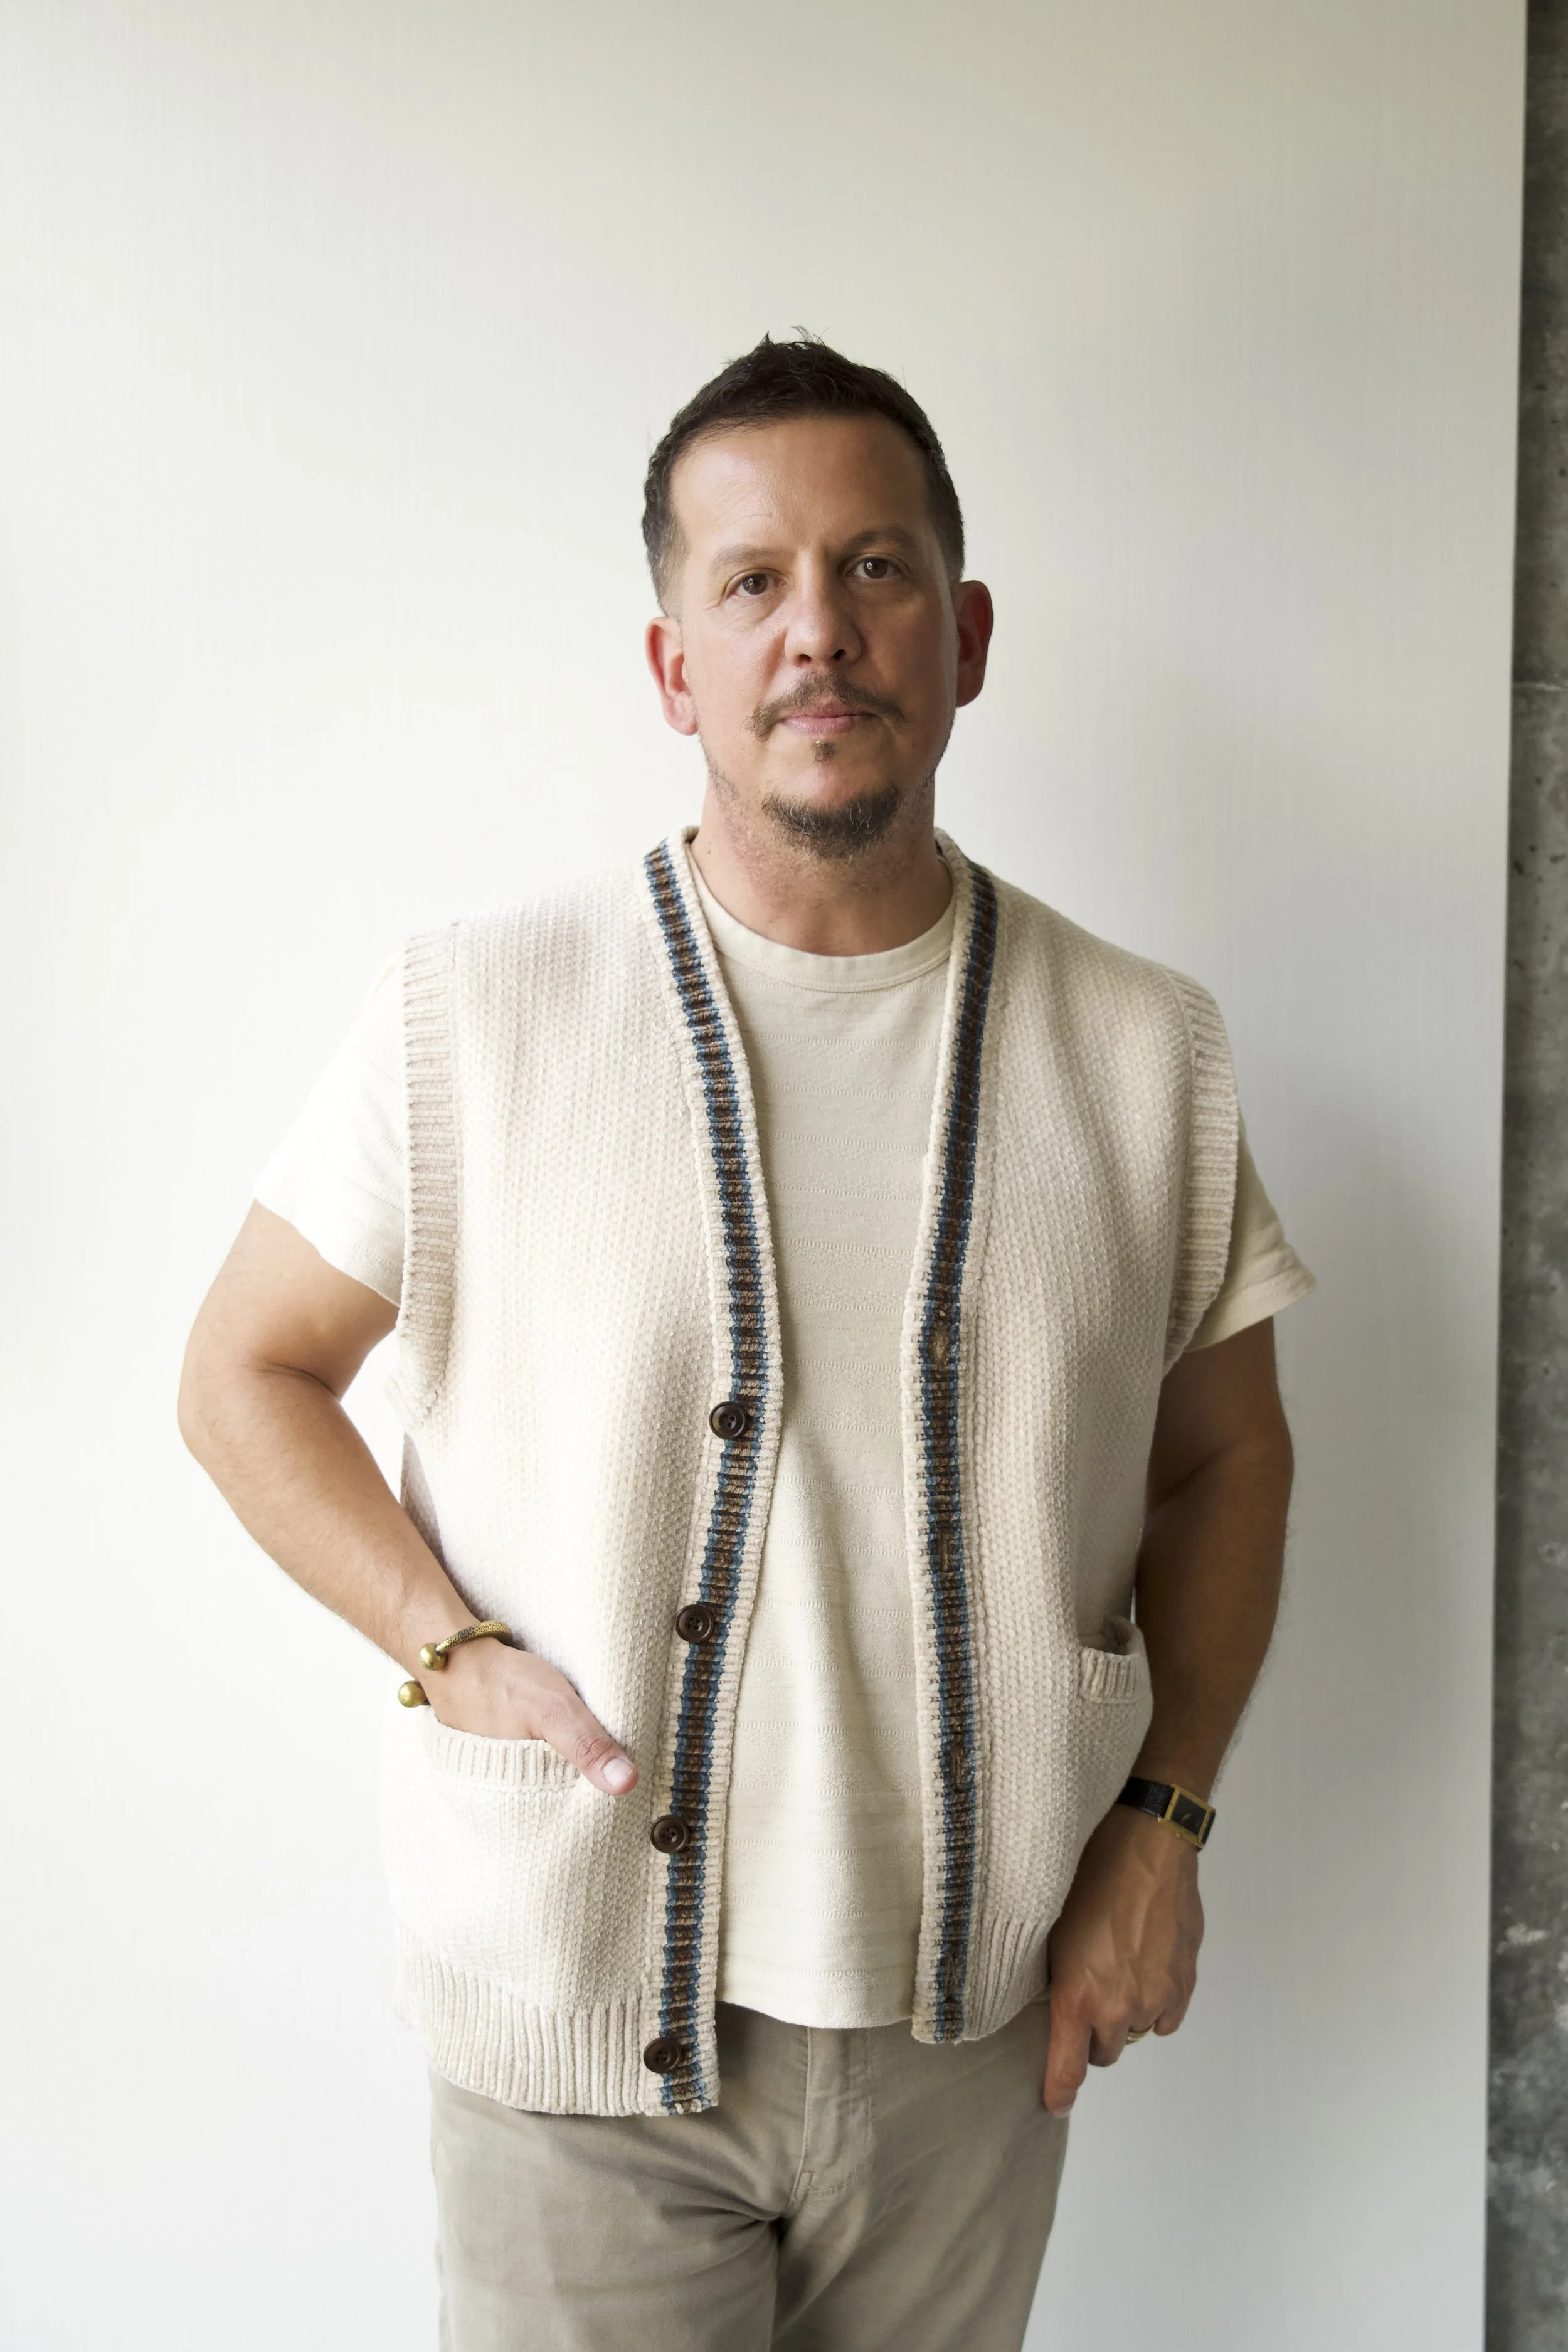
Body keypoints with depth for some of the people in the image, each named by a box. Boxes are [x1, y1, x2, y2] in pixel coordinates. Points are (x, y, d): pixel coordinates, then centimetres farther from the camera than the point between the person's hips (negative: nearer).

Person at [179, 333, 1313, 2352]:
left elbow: (1225, 1455, 8)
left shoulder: (1147, 1049, -3)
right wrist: (448, 1649, -13)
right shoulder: (472, 1016, -9)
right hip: (584, 2019, -2)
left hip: (976, 2022, 3)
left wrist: (1162, 1818, 0)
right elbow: (246, 1374, 0)